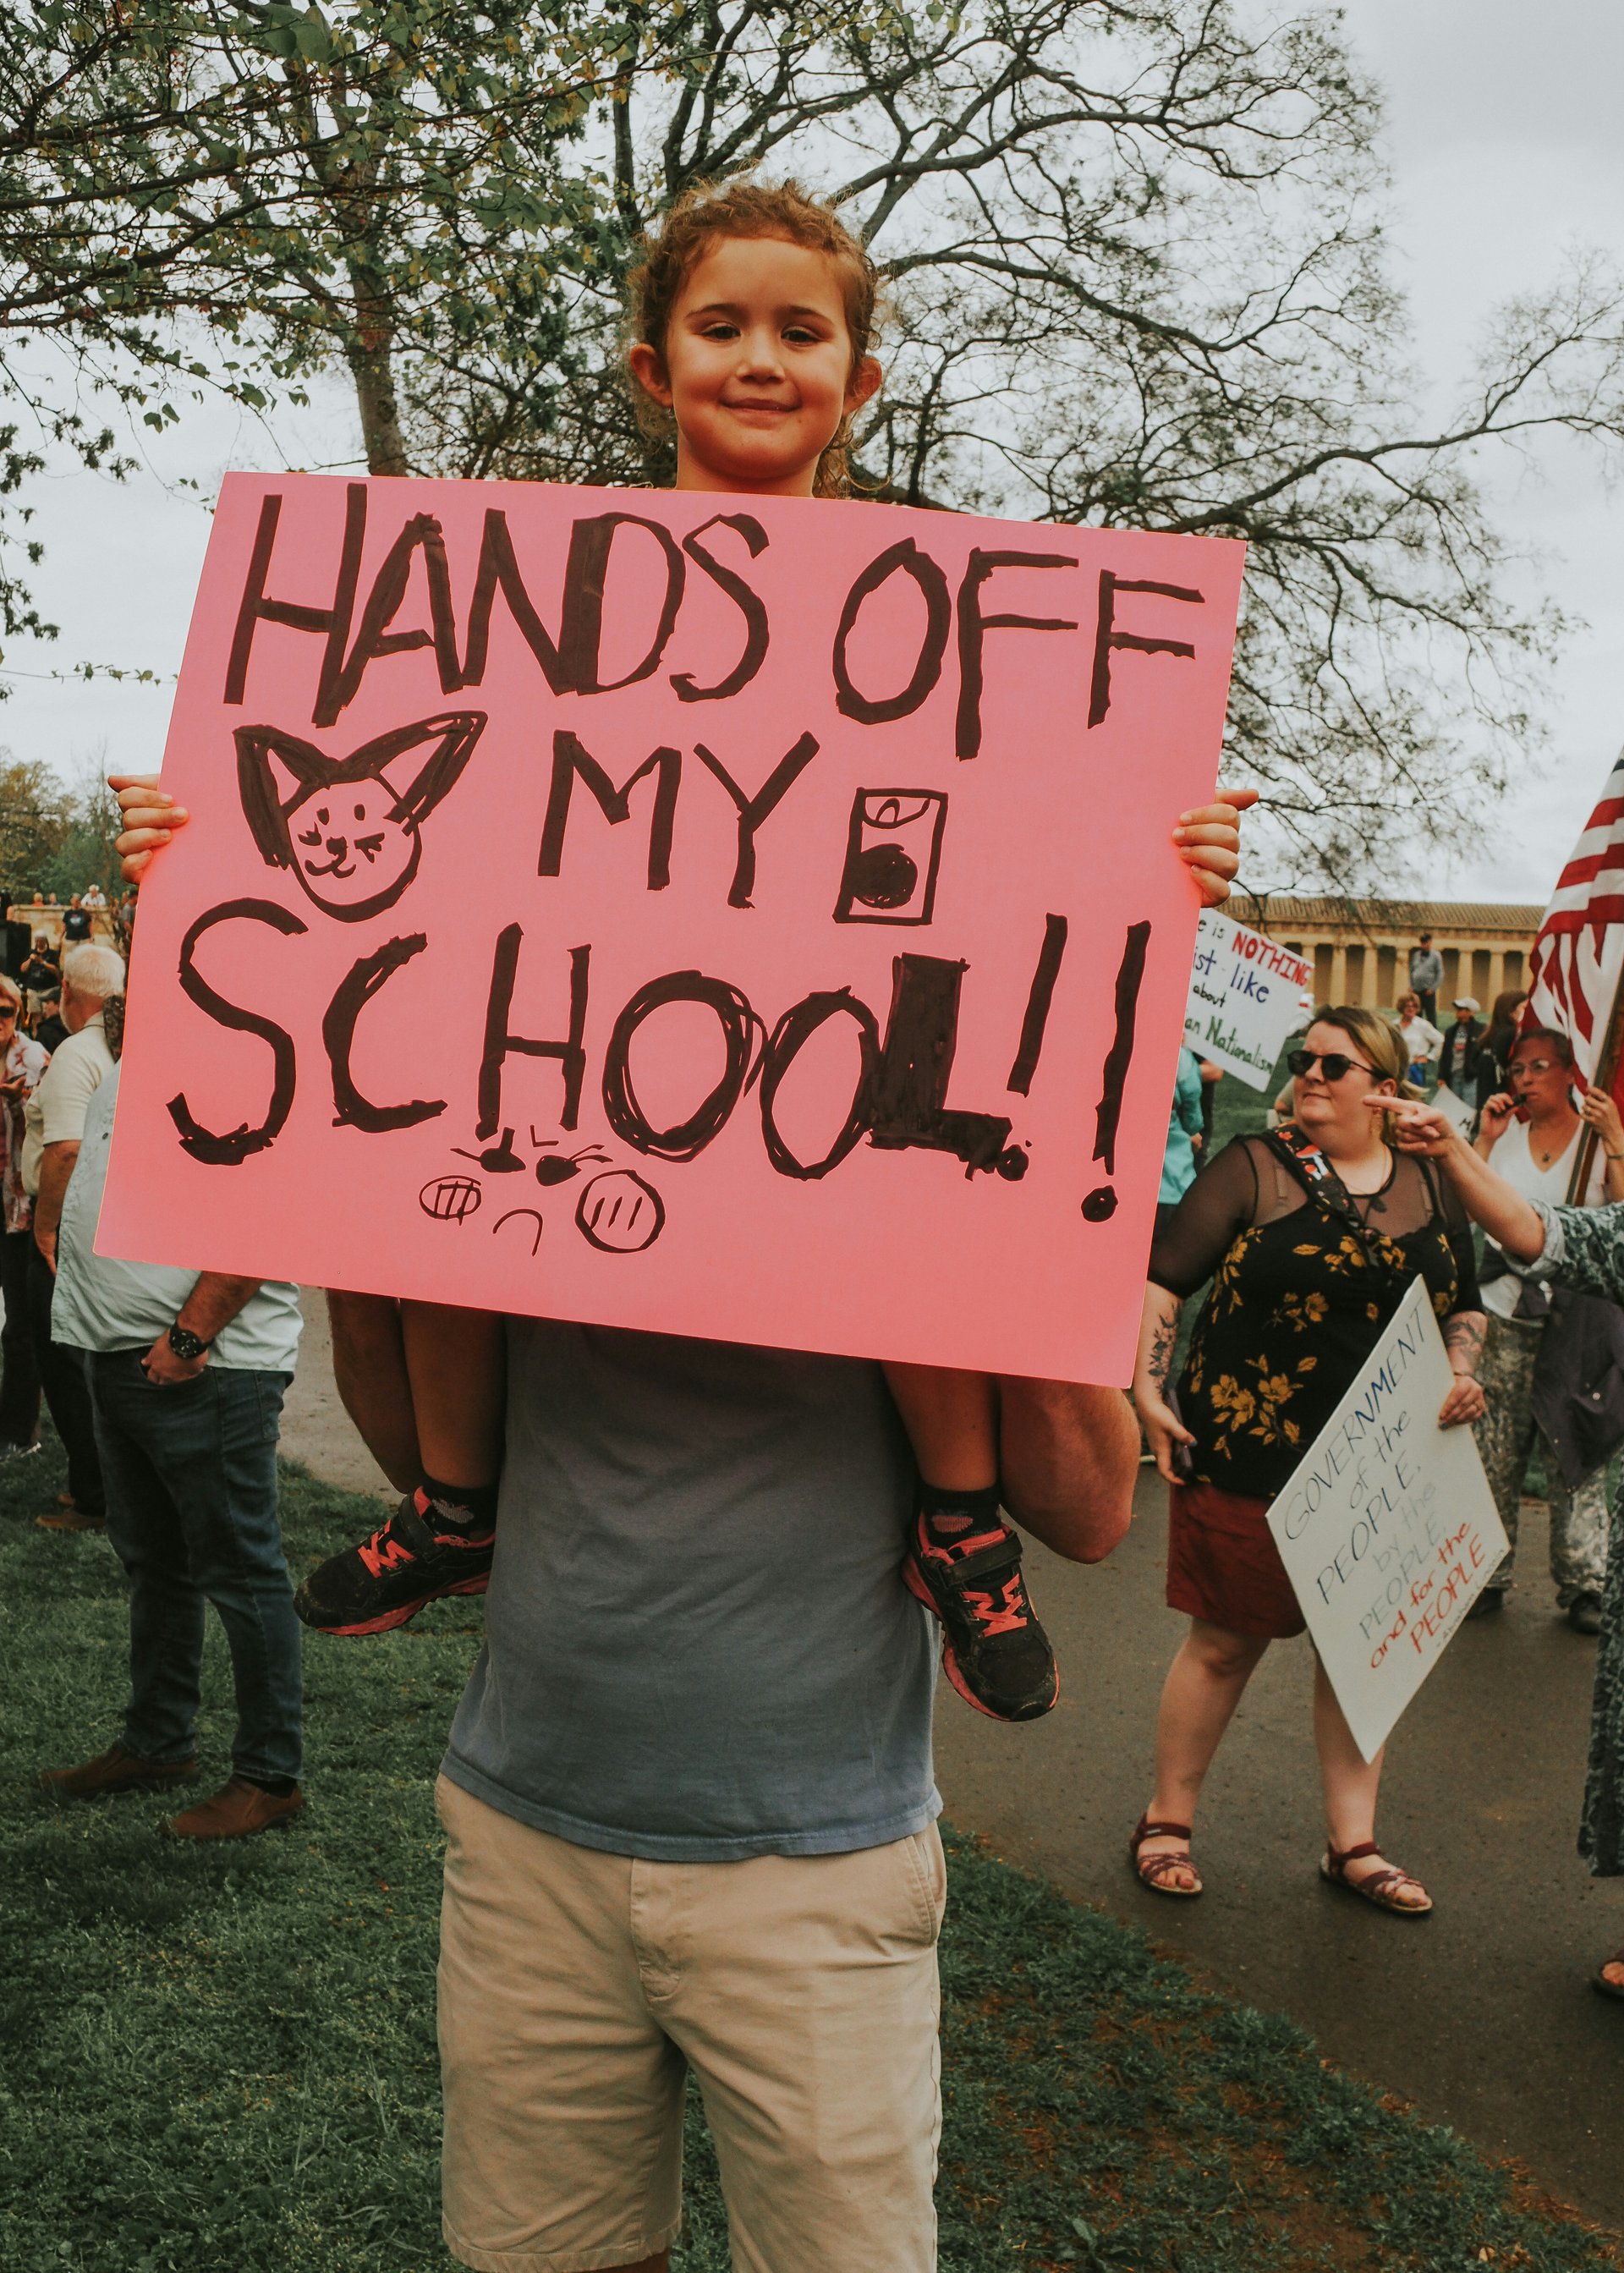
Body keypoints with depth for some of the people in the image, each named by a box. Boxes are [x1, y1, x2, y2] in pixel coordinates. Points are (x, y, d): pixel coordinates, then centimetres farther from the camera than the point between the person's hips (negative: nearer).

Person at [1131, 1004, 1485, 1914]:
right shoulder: (1256, 1167, -4)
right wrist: (1149, 1390, -15)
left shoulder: (1431, 1186, 10)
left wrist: (1463, 1373, 1)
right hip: (1250, 1458, -4)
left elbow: (1467, 1304, 20)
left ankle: (1354, 1844, 26)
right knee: (1227, 1641, 5)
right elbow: (1163, 1282, -6)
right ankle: (1168, 1821, 23)